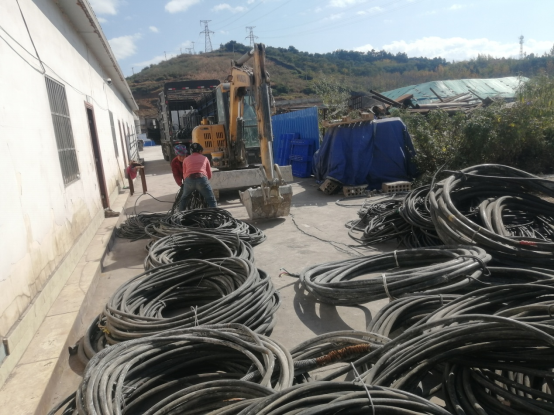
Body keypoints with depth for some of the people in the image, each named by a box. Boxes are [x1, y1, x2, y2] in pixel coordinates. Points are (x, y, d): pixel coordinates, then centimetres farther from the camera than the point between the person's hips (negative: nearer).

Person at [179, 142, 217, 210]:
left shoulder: (186, 160, 24)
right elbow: (209, 175, 25)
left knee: (183, 199, 27)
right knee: (211, 201, 8)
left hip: (189, 180, 2)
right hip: (202, 179, -1)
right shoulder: (204, 158, 23)